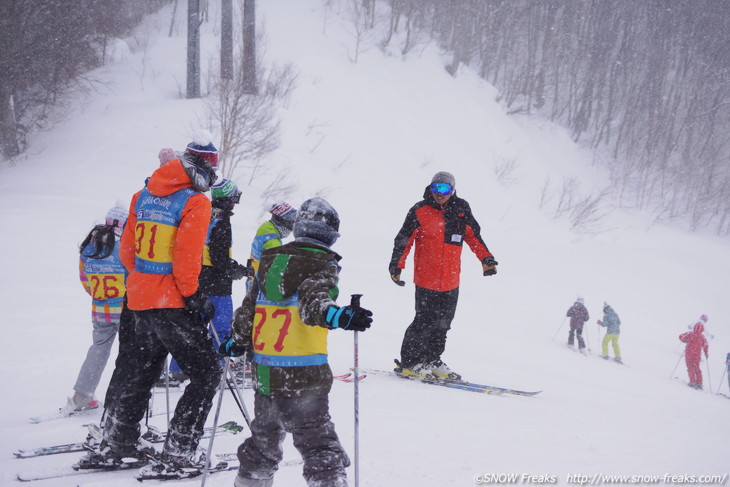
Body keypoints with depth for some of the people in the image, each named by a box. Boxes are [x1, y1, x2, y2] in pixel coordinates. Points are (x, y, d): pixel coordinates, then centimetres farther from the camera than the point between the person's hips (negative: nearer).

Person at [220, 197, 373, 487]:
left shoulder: (270, 261, 11)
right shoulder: (322, 265, -9)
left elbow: (248, 309, 16)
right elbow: (313, 302, -27)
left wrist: (236, 342, 32)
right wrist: (338, 316, -45)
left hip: (263, 373, 6)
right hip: (303, 377, -6)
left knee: (264, 439, 24)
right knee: (319, 445, -3)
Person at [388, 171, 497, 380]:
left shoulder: (461, 210, 6)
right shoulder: (420, 212, -6)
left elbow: (473, 236, 17)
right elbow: (403, 240, -4)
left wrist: (486, 258, 11)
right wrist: (396, 265, -12)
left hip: (450, 282, 5)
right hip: (426, 280, -5)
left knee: (443, 323, 11)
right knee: (425, 321, -6)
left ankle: (432, 361, 25)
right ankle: (409, 362, 6)